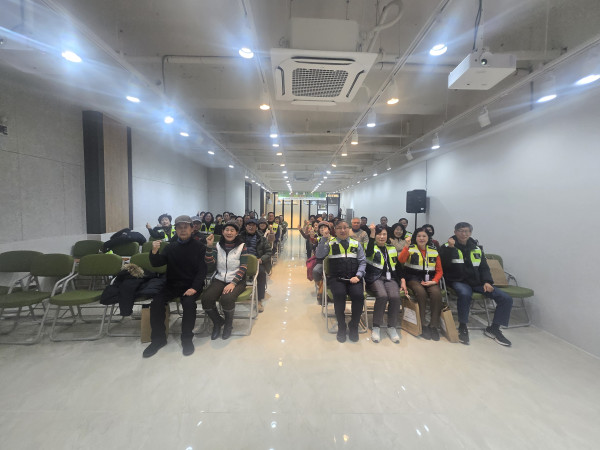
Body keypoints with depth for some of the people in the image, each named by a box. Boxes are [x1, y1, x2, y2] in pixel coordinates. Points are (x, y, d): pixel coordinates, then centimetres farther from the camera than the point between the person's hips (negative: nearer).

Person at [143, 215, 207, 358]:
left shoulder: (199, 247, -1)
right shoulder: (171, 247, 11)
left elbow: (202, 270, -8)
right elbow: (156, 264, 4)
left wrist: (194, 288, -21)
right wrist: (154, 252, -18)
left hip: (191, 285, -4)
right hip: (172, 284, 4)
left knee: (189, 303, -29)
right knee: (156, 303, -17)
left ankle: (187, 338, -8)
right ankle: (158, 338, 2)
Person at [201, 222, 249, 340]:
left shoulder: (242, 246, 1)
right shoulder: (217, 246, 10)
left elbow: (243, 267, -7)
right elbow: (210, 262, -3)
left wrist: (233, 283, -19)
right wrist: (209, 246, -17)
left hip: (236, 280, -3)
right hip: (220, 279, 3)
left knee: (226, 298, -31)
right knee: (206, 298, -24)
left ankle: (228, 324, 3)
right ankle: (217, 321, 8)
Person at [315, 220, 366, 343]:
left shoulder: (356, 244, 15)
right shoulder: (330, 243, 9)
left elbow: (362, 262, 11)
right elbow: (319, 255, -6)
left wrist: (358, 276, -5)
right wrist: (324, 238, -11)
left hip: (353, 278, 2)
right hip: (336, 278, -1)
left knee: (359, 295, -26)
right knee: (339, 294, -31)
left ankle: (353, 326, 1)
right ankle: (341, 327, -5)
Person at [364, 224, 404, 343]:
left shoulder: (392, 249, 20)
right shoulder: (371, 247, 5)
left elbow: (397, 266, 22)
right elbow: (369, 252, -22)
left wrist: (402, 280, 8)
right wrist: (372, 233, -30)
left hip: (390, 278, 4)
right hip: (375, 278, -4)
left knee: (395, 297, -26)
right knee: (382, 296, -32)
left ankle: (392, 327, -5)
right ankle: (376, 327, -12)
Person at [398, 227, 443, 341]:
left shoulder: (434, 251, 12)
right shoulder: (410, 248, 4)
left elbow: (439, 271, 11)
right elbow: (401, 260, -17)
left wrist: (434, 281, -7)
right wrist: (407, 246, -23)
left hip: (429, 280, 3)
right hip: (413, 278, -2)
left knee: (436, 293, -28)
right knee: (421, 292, -32)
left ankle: (434, 326, -13)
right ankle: (422, 325, -16)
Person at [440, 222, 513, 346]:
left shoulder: (477, 248, 16)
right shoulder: (447, 247, -1)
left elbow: (484, 267, 18)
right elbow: (444, 264, -16)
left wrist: (487, 281, 2)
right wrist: (450, 248, -24)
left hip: (476, 282, 6)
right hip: (458, 281, -6)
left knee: (506, 298, -9)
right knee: (464, 294, -39)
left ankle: (493, 328, 10)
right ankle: (462, 327, -17)